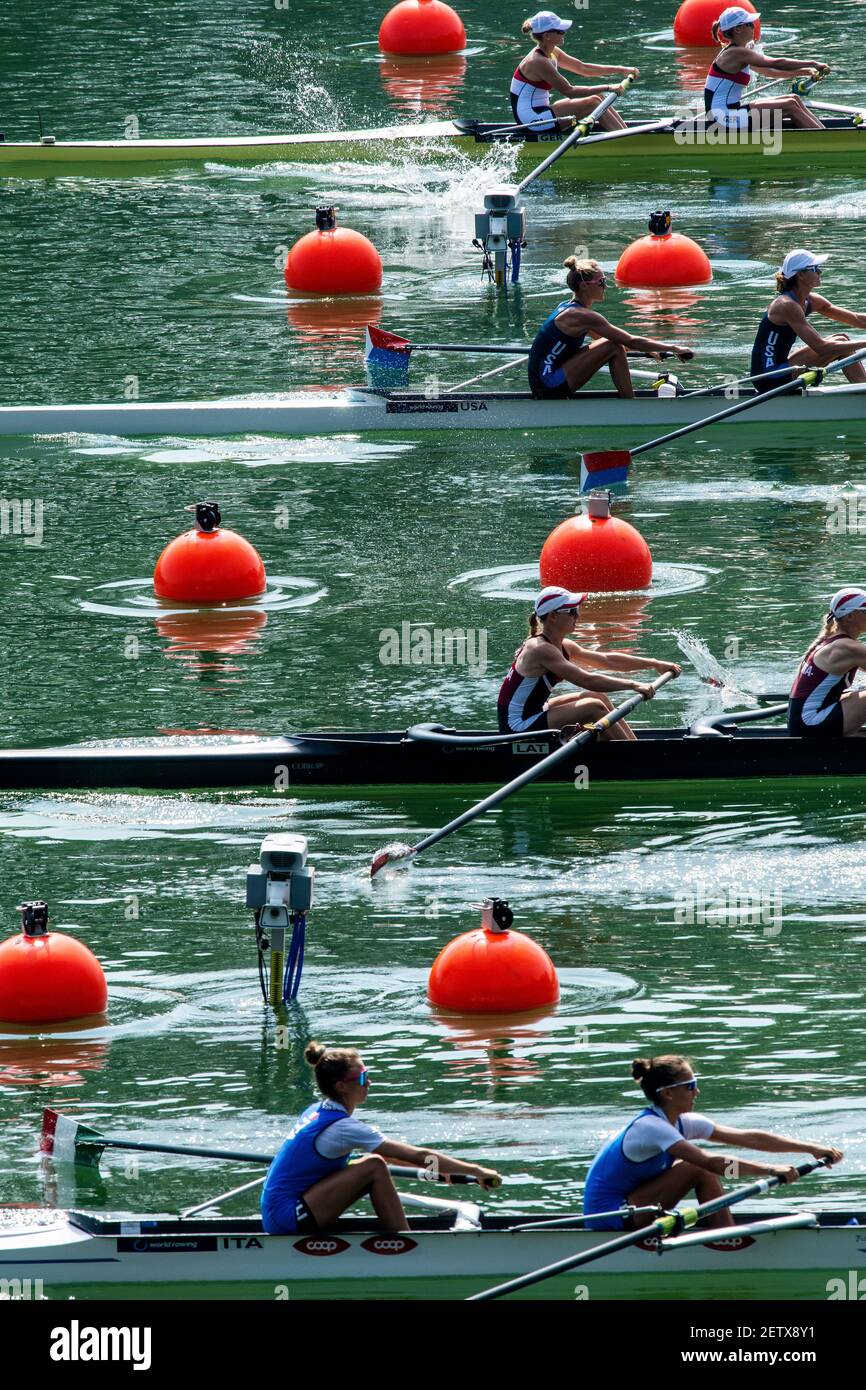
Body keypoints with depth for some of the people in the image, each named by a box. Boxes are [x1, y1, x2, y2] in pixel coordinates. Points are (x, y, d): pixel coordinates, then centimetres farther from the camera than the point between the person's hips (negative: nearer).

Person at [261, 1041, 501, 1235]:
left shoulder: (317, 1111, 10)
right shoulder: (344, 1128, -17)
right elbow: (419, 1156, -16)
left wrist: (432, 1166, 19)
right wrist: (476, 1171, -11)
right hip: (287, 1218, -10)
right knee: (374, 1167, -16)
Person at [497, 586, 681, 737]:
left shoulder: (562, 647, 9)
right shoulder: (540, 649, -21)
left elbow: (607, 660, 13)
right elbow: (586, 680, -28)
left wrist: (654, 664, 11)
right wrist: (633, 685, -26)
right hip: (517, 727, -10)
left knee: (597, 697, 11)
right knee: (593, 707, -16)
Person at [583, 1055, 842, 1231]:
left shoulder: (684, 1124, 4)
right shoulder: (651, 1127, -23)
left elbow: (750, 1138, 1)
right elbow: (711, 1162, -32)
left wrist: (811, 1148, -4)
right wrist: (771, 1170, -33)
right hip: (608, 1216, -9)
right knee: (700, 1170, -18)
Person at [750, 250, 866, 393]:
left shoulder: (811, 301, 8)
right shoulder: (787, 305, -21)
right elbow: (820, 347, -27)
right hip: (770, 379, -10)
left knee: (843, 340, 9)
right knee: (841, 342, -11)